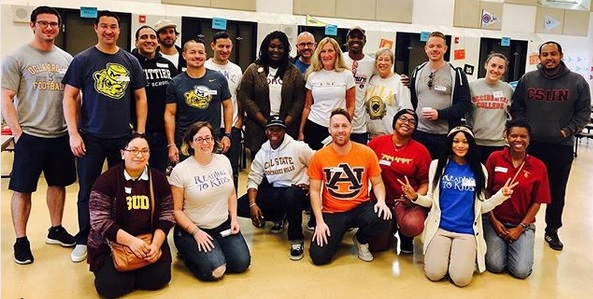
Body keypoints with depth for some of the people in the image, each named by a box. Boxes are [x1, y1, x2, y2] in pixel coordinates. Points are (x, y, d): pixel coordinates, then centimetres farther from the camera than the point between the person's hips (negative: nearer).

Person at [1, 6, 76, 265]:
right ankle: (21, 240, 16)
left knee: (58, 184, 15)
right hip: (30, 136, -4)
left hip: (61, 135, 5)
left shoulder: (66, 59, 8)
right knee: (22, 189, 3)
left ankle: (56, 230, 30)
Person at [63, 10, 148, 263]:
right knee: (87, 191, 7)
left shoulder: (131, 61, 5)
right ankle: (83, 240, 21)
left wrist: (140, 133, 0)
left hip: (124, 137, 2)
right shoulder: (82, 60, -2)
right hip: (90, 137, -2)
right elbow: (70, 97, -2)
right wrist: (73, 134, -10)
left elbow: (140, 97, 8)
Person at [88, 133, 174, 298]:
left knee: (159, 278, -17)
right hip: (110, 244, -2)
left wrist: (156, 243, -16)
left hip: (149, 242, 3)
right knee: (111, 285, -21)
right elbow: (99, 221, -14)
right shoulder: (106, 180, -8)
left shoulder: (158, 179, 2)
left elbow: (166, 215, 1)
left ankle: (132, 273, 16)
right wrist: (130, 241, -24)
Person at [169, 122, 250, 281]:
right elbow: (177, 210, -9)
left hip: (223, 225, 5)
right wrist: (195, 232, -17)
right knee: (215, 270, -21)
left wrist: (233, 218, 0)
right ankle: (187, 252, 9)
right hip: (192, 229, -4)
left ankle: (216, 249, 18)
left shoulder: (223, 160, 3)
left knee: (242, 263, -11)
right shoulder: (180, 171, -12)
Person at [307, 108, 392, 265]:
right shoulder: (319, 157, -7)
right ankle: (336, 234, 20)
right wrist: (320, 221, -12)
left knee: (382, 218, -32)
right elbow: (314, 191, -3)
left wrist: (381, 201, -19)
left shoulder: (367, 153, -7)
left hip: (360, 208, 1)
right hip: (331, 213, 0)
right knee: (319, 256, -16)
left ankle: (361, 240, 4)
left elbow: (378, 183, 2)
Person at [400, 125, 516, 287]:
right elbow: (431, 200, 5)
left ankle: (464, 256, 17)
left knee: (461, 279, -16)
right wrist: (415, 197, -14)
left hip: (467, 231, 1)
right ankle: (443, 254, 16)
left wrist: (501, 195, -9)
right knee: (434, 274, -16)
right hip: (440, 227, 0)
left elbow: (482, 206, 7)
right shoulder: (438, 165, 3)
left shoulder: (479, 169, 5)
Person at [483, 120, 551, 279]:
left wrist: (520, 228, -6)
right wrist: (493, 221, -5)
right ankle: (493, 242, 17)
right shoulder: (495, 158, -5)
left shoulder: (538, 166, -4)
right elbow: (485, 191, -1)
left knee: (521, 271, -13)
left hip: (523, 224, 1)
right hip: (495, 220, -1)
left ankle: (515, 245, 18)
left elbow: (537, 202, -1)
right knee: (495, 266, -15)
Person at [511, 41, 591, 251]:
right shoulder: (527, 79, 3)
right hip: (530, 144, 0)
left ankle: (552, 231, 26)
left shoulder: (577, 82, 0)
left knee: (557, 192, 11)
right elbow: (516, 107, 7)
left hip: (562, 147, 0)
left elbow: (584, 111, 3)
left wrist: (568, 130, -9)